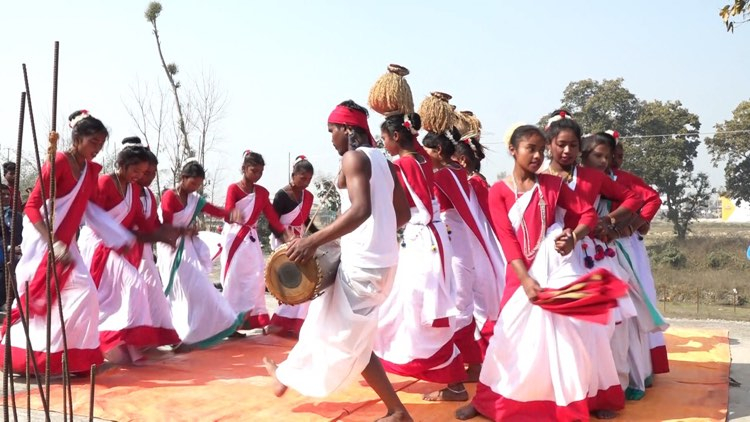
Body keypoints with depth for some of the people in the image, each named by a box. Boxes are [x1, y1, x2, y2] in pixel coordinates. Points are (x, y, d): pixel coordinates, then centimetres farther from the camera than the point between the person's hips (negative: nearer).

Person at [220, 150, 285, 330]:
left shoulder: (262, 192, 7)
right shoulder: (233, 188, -8)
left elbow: (272, 216, 2)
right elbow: (227, 216, -17)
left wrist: (284, 231, -14)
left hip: (251, 238, 5)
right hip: (234, 237, -5)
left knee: (255, 276, -1)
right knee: (234, 277, -4)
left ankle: (249, 315, 6)